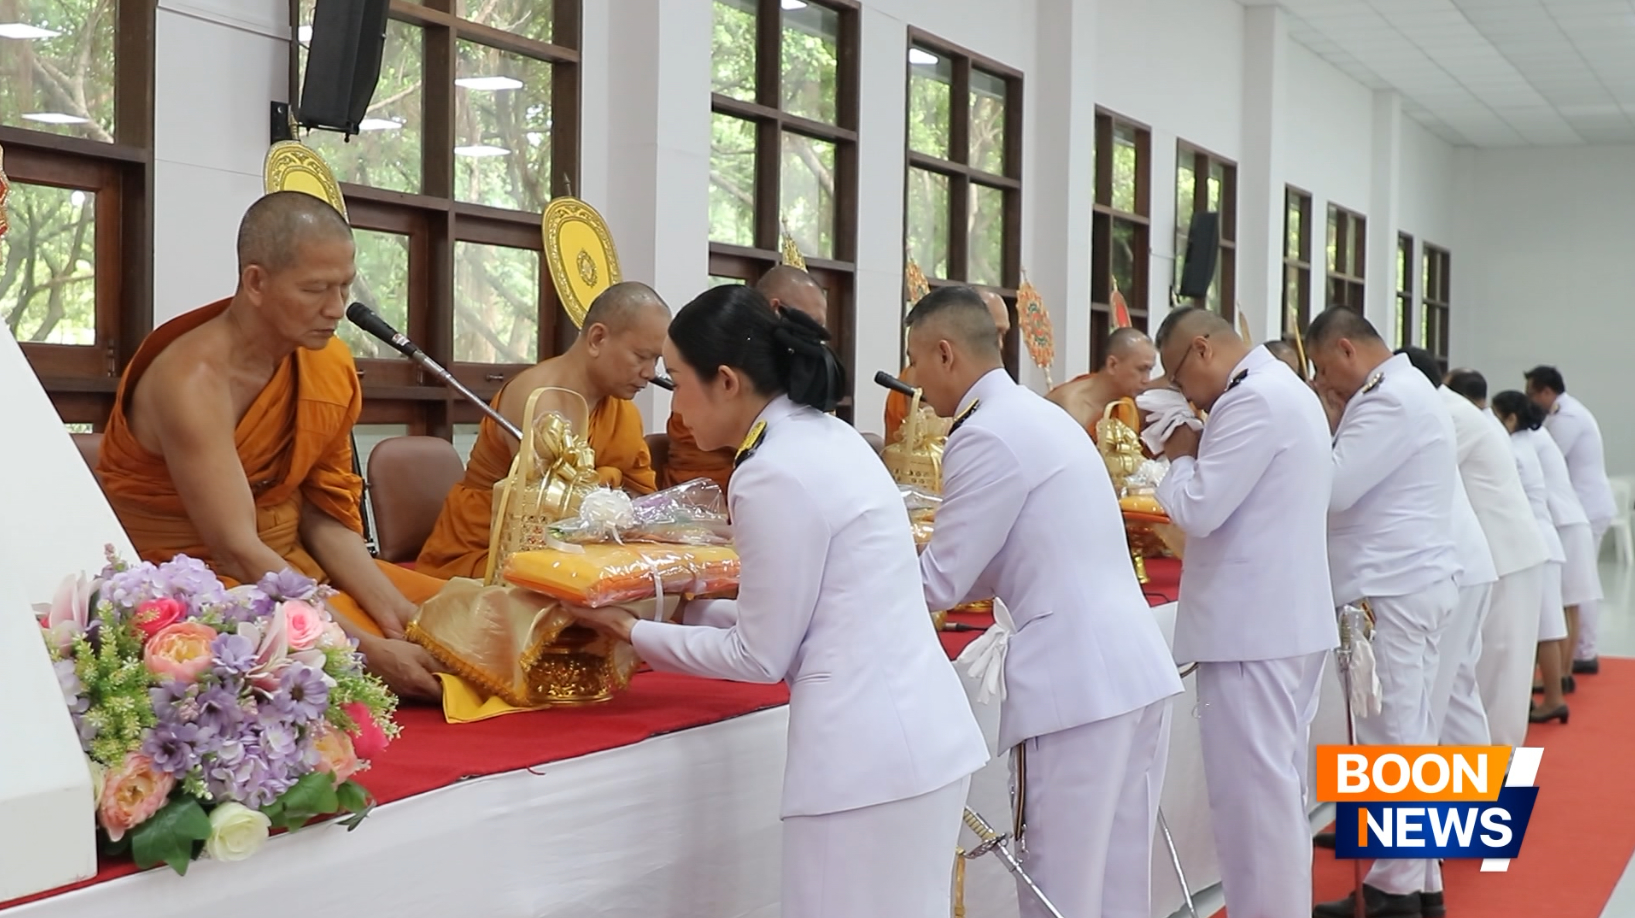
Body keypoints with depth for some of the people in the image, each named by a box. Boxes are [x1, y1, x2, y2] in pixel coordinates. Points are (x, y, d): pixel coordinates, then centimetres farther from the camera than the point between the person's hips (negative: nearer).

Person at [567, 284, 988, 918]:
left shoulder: (776, 475, -16)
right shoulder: (825, 436, 11)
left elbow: (760, 655, -8)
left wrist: (633, 632, 2)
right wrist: (682, 608, 16)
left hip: (869, 751, -9)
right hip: (920, 732, 9)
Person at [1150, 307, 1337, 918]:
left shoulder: (1252, 400, -17)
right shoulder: (1287, 390, 17)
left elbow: (1199, 509, -20)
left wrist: (1182, 458, -3)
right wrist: (1202, 458, 12)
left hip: (1252, 627, -11)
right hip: (1290, 618, 11)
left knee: (1251, 793, -6)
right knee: (1278, 786, 16)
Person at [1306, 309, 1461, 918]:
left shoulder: (1391, 401, -15)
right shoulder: (1404, 391, 19)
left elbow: (1333, 487, -18)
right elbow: (1361, 482, 19)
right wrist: (1334, 425, 7)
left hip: (1391, 591, -11)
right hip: (1409, 584, 11)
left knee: (1392, 741, -5)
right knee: (1409, 736, 13)